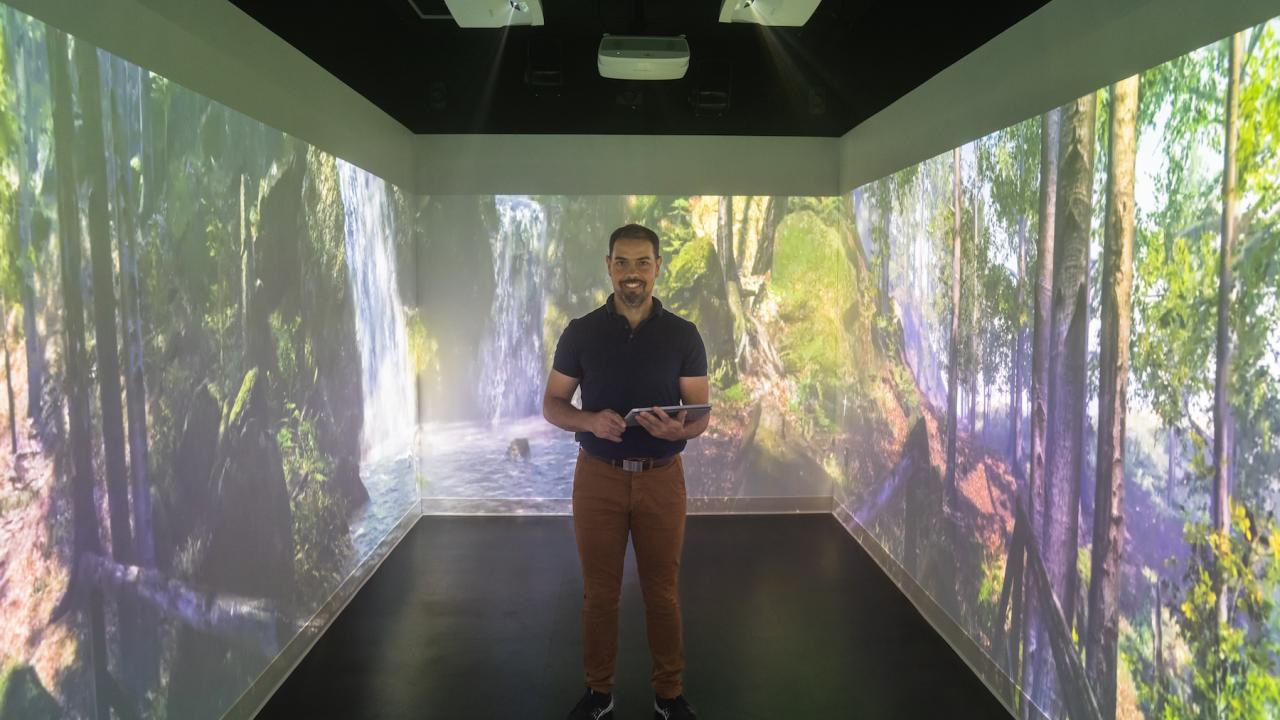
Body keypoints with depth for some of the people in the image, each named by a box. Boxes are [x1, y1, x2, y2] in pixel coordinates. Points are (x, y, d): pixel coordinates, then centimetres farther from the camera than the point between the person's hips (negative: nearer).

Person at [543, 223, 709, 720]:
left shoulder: (683, 334, -2)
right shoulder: (580, 332, -2)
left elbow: (702, 413, -2)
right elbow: (552, 405, 0)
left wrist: (678, 429, -26)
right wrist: (591, 421, -21)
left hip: (662, 477, 0)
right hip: (598, 476, 0)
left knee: (662, 590, 10)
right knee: (599, 590, 10)